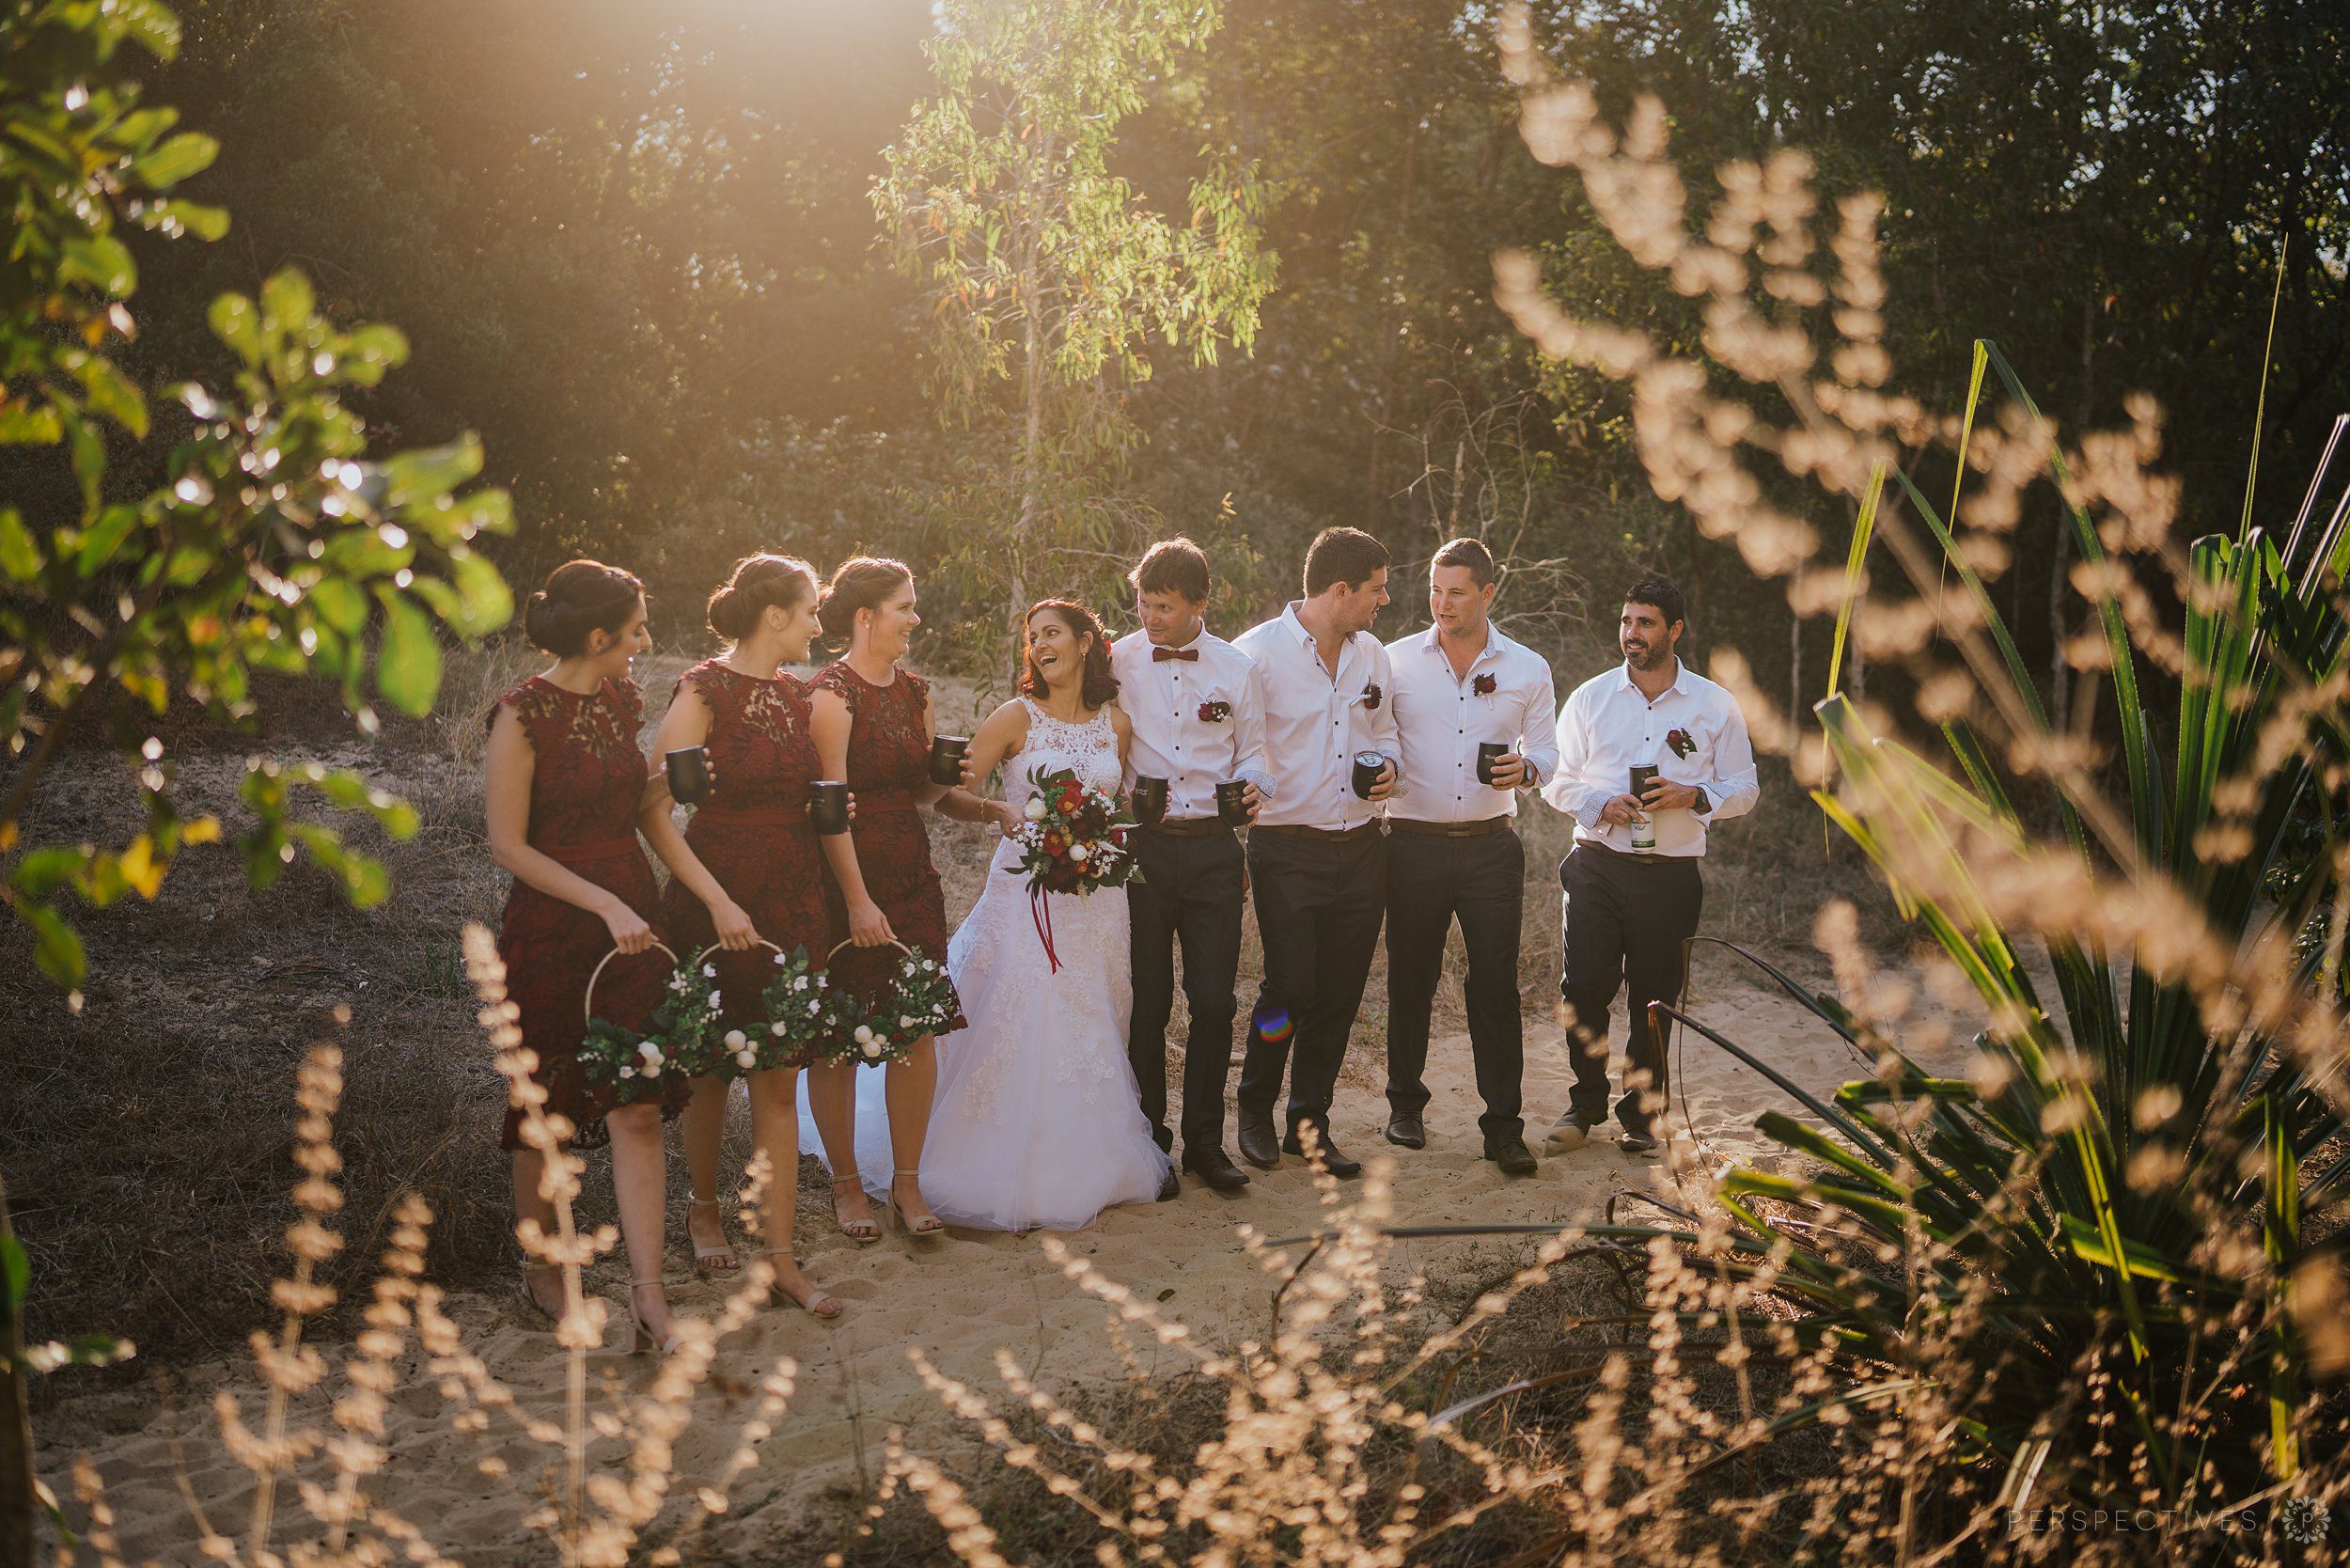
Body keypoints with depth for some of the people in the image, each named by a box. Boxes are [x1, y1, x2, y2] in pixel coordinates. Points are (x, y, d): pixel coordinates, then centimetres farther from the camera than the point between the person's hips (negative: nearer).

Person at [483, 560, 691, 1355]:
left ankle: (649, 1298, -2)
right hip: (551, 933, -5)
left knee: (638, 1109, -2)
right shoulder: (523, 716, -13)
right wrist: (606, 905, -18)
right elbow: (508, 845, -14)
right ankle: (542, 1271, 28)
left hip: (632, 924, 5)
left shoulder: (624, 702, 7)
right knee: (546, 1111, 9)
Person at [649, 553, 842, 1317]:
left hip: (792, 903, 5)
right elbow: (653, 810, -16)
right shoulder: (704, 693, -12)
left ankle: (779, 1255, 6)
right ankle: (703, 1206, 35)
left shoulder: (794, 696, 9)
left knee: (779, 1081, 3)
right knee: (713, 1070, 11)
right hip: (716, 902, -5)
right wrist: (718, 901, -20)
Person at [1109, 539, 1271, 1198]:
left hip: (1214, 849, 1)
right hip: (1141, 845, -1)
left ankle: (1205, 1140, 17)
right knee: (1146, 1001, 5)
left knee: (1214, 1001, 2)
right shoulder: (1118, 662, 1)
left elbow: (1253, 752, 11)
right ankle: (1148, 1141, 18)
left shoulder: (1236, 669, 5)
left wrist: (1255, 786, -11)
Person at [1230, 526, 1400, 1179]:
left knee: (1340, 994, 7)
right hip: (1288, 851, -5)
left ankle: (1310, 1124, 21)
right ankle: (1255, 1107, 18)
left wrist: (1386, 766, 3)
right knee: (1289, 987, -8)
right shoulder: (1257, 652, -8)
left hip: (1361, 850, 6)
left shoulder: (1372, 656, 11)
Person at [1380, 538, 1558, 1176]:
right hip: (1415, 842, 0)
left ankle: (1503, 1127, 3)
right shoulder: (1396, 660, 3)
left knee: (1496, 985, -2)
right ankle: (1406, 1105, 25)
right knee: (1411, 979, 9)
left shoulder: (1526, 668, 6)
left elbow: (1546, 750, 9)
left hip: (1491, 843, 0)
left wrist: (1525, 768, -13)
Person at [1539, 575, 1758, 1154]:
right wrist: (1602, 804, -10)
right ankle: (1586, 1103, 13)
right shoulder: (1590, 698, 7)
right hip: (1596, 866, 1)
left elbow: (1744, 790, 7)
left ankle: (1641, 1113, 20)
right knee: (1584, 987, -5)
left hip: (1671, 874, 0)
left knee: (1654, 999, 5)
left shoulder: (1716, 706, 5)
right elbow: (1558, 780, 9)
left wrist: (1694, 796, -13)